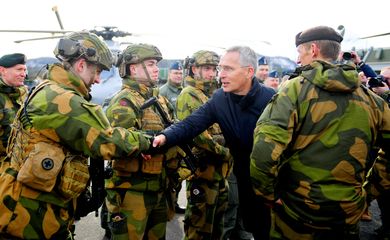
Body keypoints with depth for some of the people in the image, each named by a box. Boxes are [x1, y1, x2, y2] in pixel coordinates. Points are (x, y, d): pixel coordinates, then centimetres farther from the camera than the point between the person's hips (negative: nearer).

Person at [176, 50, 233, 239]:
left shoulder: (212, 95, 16)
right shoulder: (189, 95, -12)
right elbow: (196, 134, -23)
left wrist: (228, 152, 6)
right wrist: (225, 152, -16)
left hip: (219, 168, 9)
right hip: (202, 168, -9)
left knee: (216, 221, 20)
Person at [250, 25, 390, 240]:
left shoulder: (295, 89, -17)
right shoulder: (370, 99, -1)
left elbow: (264, 152, -28)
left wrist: (268, 194, -13)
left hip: (298, 213, -3)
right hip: (349, 214, 4)